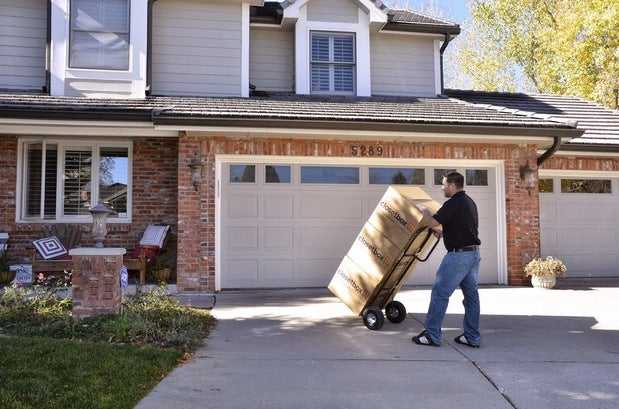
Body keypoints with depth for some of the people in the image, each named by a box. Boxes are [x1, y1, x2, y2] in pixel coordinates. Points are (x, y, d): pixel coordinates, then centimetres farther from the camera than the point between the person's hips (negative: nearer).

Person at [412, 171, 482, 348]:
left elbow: (432, 222, -17)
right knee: (471, 294, 11)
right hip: (474, 253, 10)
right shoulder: (470, 202, 15)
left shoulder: (453, 204, -14)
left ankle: (432, 335, 0)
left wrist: (425, 213, 2)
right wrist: (443, 231, 26)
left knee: (440, 293, -4)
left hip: (459, 255, -10)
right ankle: (472, 337, 16)